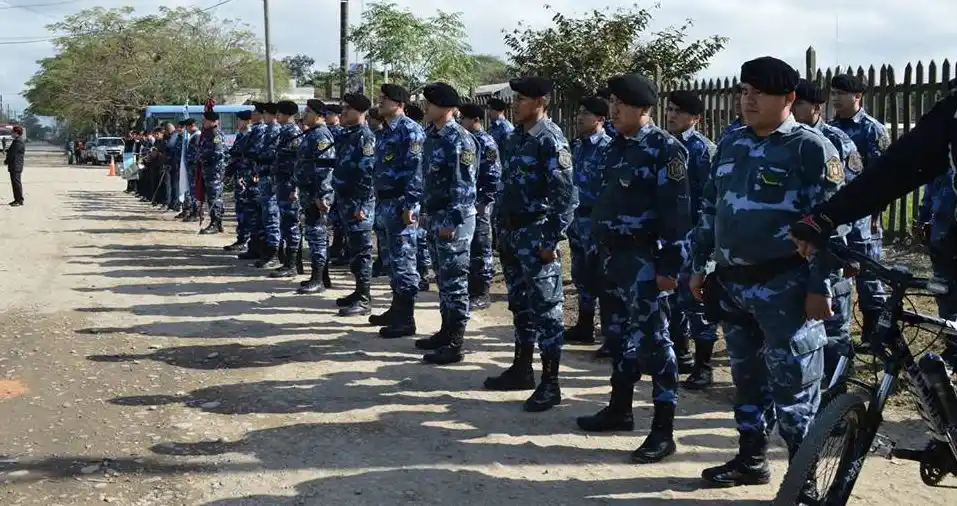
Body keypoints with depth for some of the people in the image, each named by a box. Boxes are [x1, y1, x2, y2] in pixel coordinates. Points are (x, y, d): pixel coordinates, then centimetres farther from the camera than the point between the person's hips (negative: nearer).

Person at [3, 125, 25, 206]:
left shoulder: (18, 141, -15)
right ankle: (17, 199, 17)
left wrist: (6, 161, -6)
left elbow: (13, 153, -17)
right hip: (13, 166, 11)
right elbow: (11, 152, 23)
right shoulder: (15, 140, 18)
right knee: (14, 182, 12)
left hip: (16, 166, -11)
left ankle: (20, 200, -8)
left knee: (16, 182, -9)